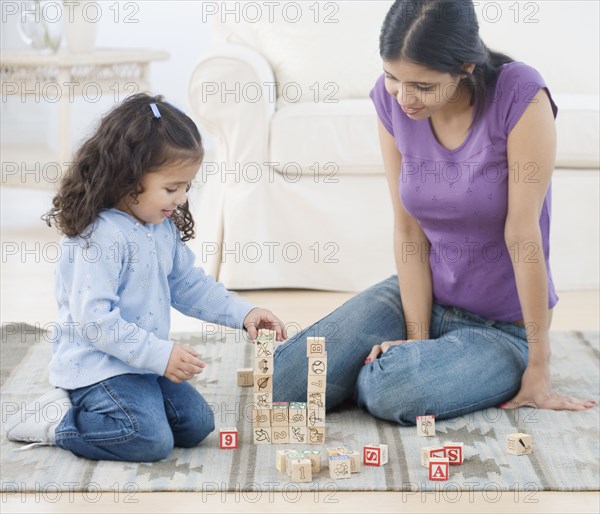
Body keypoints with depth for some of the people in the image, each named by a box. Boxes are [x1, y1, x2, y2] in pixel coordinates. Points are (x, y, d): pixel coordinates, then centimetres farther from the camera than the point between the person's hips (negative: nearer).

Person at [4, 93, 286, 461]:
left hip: (146, 362, 10)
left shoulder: (164, 229, 7)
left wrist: (243, 313, 3)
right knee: (151, 441, -23)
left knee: (197, 424, 8)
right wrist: (160, 354, -27)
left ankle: (84, 406, 14)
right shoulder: (100, 236, -24)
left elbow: (189, 285, 16)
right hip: (98, 366, -10)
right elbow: (93, 318, -28)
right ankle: (54, 421, -3)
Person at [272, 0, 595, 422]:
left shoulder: (521, 95, -24)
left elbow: (522, 232, -22)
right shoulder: (390, 98, -9)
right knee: (283, 382, -15)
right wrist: (416, 339, -12)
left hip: (504, 329, -4)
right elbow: (410, 231, -7)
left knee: (391, 392, -32)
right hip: (419, 295, 4)